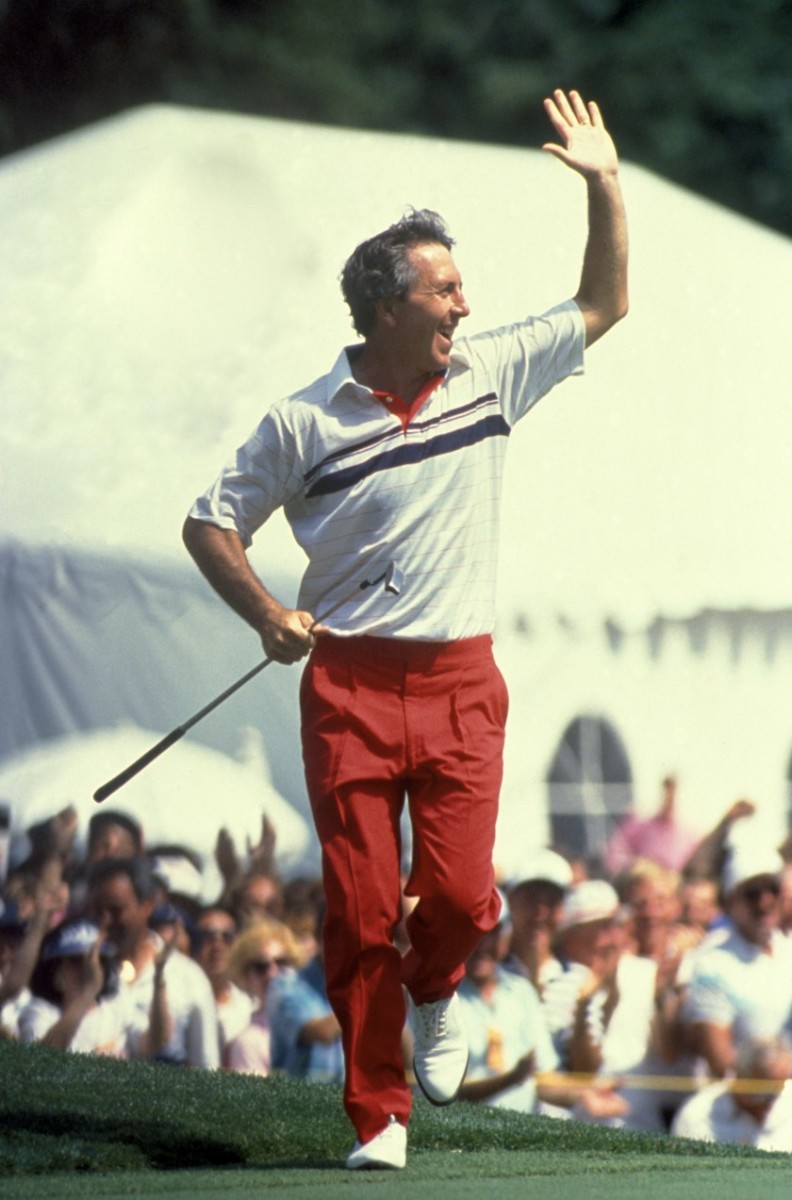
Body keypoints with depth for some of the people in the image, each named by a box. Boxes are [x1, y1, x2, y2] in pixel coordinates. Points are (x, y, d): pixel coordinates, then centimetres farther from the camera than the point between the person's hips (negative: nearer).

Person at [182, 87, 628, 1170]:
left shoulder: (492, 374, 6)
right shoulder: (307, 422, -2)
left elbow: (603, 305, 15)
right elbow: (211, 524, 7)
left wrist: (605, 182, 4)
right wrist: (270, 619, -6)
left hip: (461, 681, 2)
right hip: (348, 684, -2)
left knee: (460, 892, -11)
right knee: (360, 908, -4)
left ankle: (434, 993, 24)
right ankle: (378, 1114, 7)